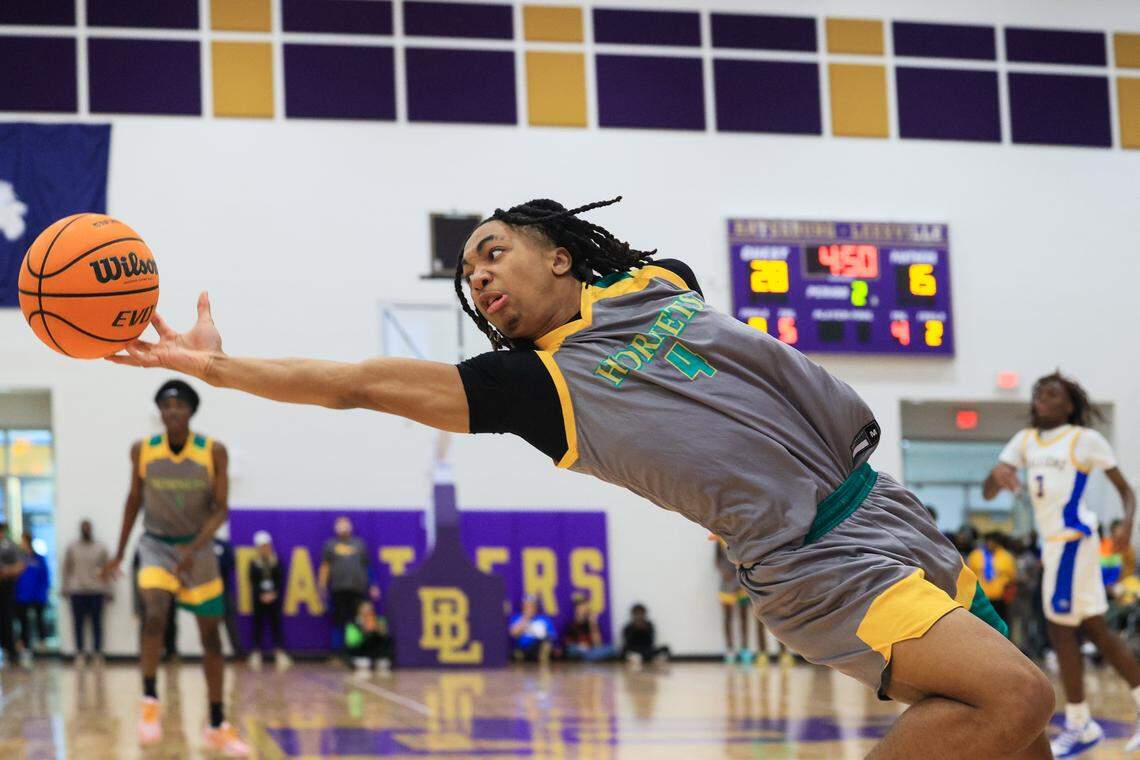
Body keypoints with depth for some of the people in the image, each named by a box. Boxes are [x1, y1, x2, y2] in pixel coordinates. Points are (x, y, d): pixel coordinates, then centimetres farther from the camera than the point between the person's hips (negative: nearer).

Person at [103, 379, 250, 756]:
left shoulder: (213, 452, -14)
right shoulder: (142, 450, -9)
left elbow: (221, 509, -14)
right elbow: (134, 499, 5)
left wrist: (195, 549, -28)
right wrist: (120, 552, 8)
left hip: (198, 547, 1)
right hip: (156, 544, -1)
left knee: (210, 636, 5)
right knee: (154, 613, -29)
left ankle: (218, 726, 15)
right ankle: (150, 703, -17)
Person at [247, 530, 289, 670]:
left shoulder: (276, 563, 4)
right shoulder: (253, 564, 2)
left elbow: (280, 581, 1)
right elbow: (252, 582, -2)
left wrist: (274, 594, -12)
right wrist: (261, 595, -13)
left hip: (274, 599, 0)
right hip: (259, 599, 0)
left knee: (276, 625, -1)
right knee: (258, 626, 3)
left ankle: (280, 655, -4)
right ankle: (255, 655, 9)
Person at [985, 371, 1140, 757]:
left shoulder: (1085, 439, -4)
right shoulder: (1025, 440, 13)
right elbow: (988, 492, 9)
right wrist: (997, 475, -14)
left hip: (1072, 537, -7)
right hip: (1052, 540, 7)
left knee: (1061, 630, -6)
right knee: (1095, 630, 10)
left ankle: (1079, 726, 2)